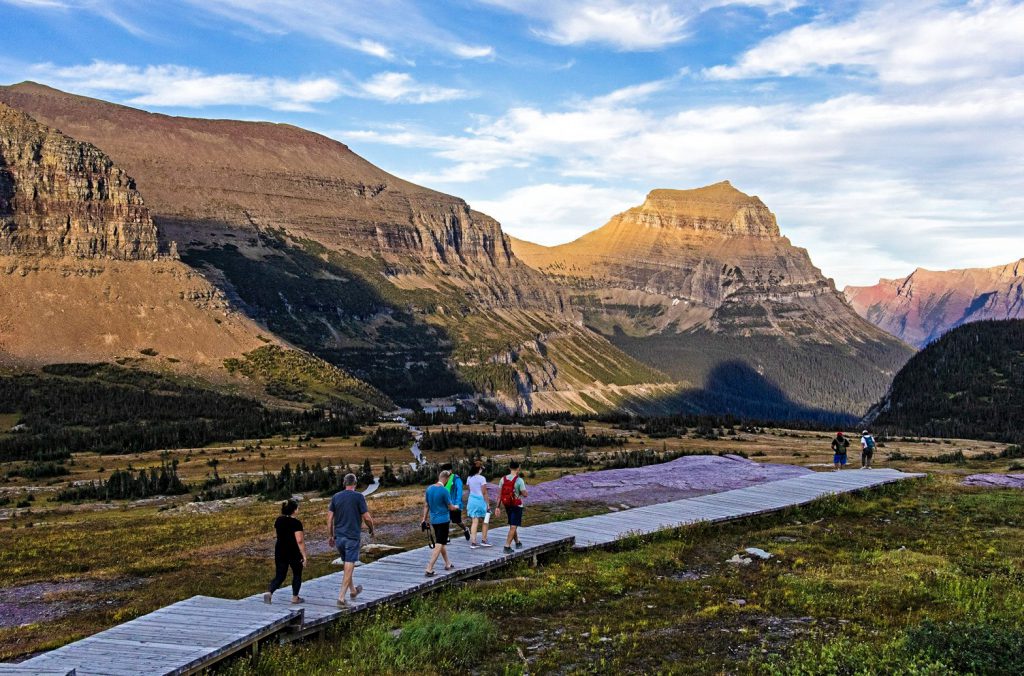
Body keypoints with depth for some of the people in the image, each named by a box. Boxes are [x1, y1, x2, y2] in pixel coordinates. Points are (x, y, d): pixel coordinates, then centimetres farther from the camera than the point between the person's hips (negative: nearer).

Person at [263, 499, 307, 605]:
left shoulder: (279, 520, 3)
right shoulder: (296, 523, -17)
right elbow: (299, 541, -20)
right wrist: (304, 556, -15)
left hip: (280, 552, 5)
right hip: (294, 553, -5)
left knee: (279, 575, 9)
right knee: (297, 574, 15)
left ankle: (269, 592, -14)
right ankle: (295, 597, 20)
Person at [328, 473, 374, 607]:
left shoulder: (336, 497, 5)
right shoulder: (358, 497, -8)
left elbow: (330, 518, 5)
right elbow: (367, 518, -8)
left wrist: (331, 536, 13)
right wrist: (371, 530, 10)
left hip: (339, 537, 5)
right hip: (353, 537, -5)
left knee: (347, 565, 21)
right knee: (349, 568, -3)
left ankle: (353, 590, 36)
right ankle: (341, 597, -8)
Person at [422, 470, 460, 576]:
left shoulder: (429, 488, 2)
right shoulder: (444, 491, -18)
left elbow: (426, 505, 8)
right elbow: (451, 507, -9)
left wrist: (424, 519, 14)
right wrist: (456, 507, 13)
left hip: (433, 520, 7)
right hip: (443, 520, -7)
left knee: (441, 543, 22)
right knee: (439, 545, -4)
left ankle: (448, 563, 36)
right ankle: (429, 569, -10)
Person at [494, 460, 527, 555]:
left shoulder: (503, 479, -2)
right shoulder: (519, 480, -17)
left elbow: (499, 494, -1)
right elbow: (525, 494, -15)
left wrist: (498, 506, 3)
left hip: (507, 505, 6)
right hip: (517, 506, -6)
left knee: (512, 525, 21)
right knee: (513, 527, -2)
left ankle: (517, 542, 36)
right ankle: (507, 546, -8)